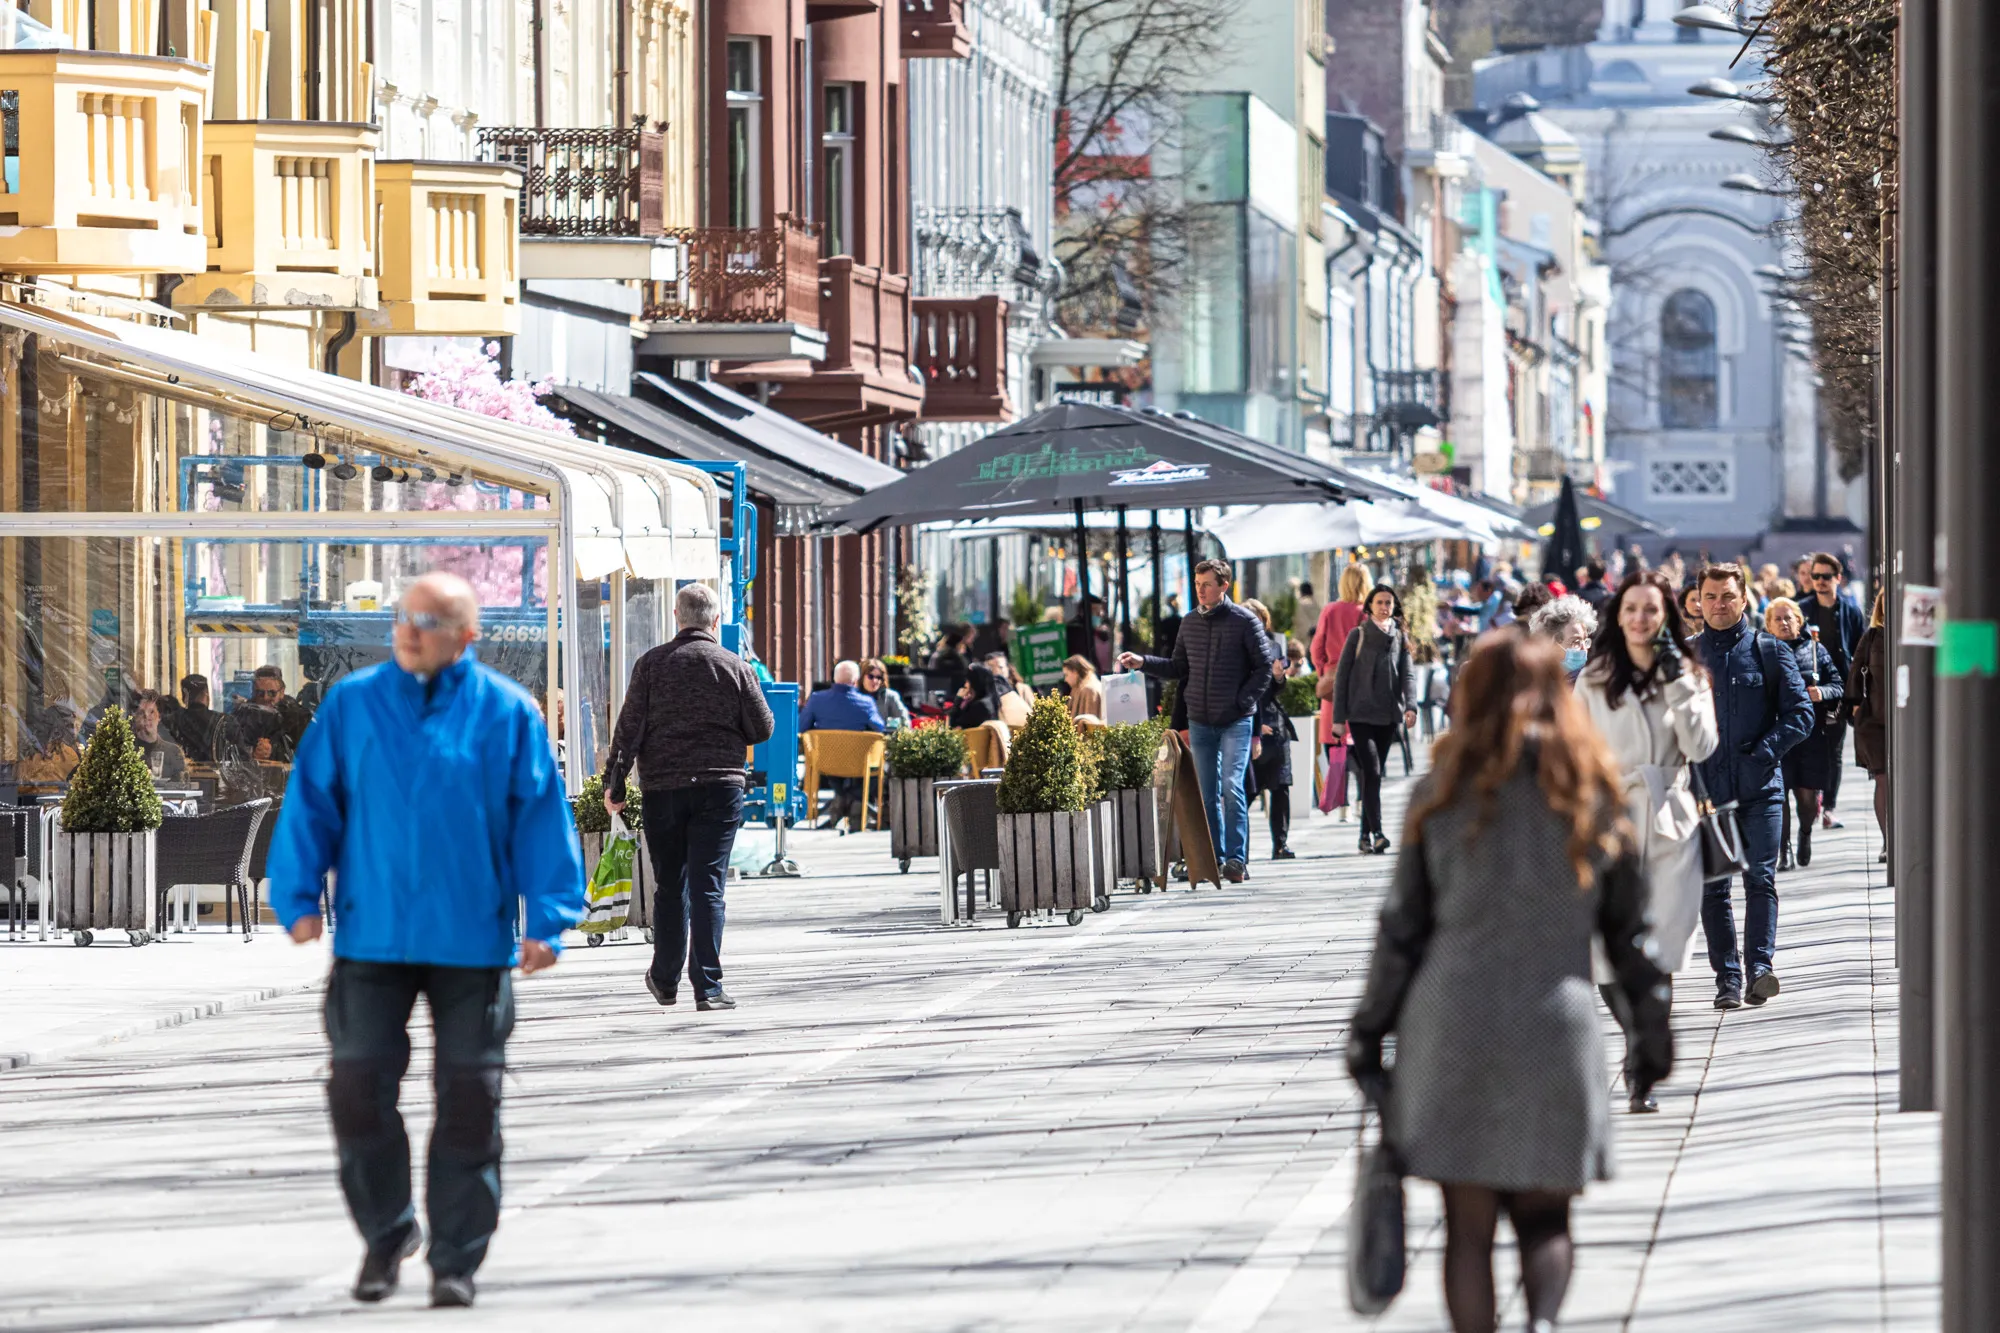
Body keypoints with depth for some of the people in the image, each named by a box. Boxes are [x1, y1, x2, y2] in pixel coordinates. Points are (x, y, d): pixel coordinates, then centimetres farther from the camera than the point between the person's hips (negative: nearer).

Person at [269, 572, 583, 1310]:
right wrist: (299, 896, -1)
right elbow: (311, 802, 6)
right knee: (358, 1090, 1)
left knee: (469, 1102, 3)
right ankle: (386, 1232, 21)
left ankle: (456, 1260, 13)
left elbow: (542, 820, 0)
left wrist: (545, 920, -6)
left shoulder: (506, 714, 0)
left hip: (472, 943, -1)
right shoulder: (353, 704, 3)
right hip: (372, 938, 1)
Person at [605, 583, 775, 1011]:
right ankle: (708, 987, -8)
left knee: (669, 884, 14)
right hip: (719, 786, -1)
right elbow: (762, 729, 4)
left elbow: (629, 726, -2)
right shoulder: (735, 667, -1)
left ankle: (665, 980, 25)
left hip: (662, 788, 1)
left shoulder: (651, 663, 0)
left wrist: (614, 782, 2)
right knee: (707, 886, -3)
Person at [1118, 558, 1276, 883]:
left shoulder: (1244, 621, -4)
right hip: (1200, 722, 5)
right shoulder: (1189, 624, 10)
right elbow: (1179, 668, 16)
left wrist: (1243, 702, -10)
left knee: (1232, 788, -13)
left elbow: (1264, 666, -1)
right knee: (1207, 793, 6)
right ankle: (1214, 859, 12)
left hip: (1235, 722, -5)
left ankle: (1236, 859, -9)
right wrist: (1142, 663, 6)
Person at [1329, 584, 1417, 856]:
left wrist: (1410, 706, -16)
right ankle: (1376, 833, -22)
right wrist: (1338, 718, -3)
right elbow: (1342, 676, 1)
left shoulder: (1400, 638, 10)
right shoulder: (1358, 635, 1)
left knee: (1375, 775, 7)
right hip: (1361, 715, -3)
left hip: (1388, 716, 3)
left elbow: (1407, 675, 2)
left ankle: (1366, 836, 13)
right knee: (1372, 772, -15)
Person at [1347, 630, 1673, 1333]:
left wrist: (1368, 1032, 9)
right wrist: (1652, 1028, 17)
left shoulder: (1443, 792, 1)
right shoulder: (1594, 792, 4)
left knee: (1468, 1227, 6)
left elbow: (1401, 926, 2)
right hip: (1559, 1025, 1)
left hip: (1455, 1020, -1)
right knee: (1545, 1217, 10)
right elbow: (1629, 926, 7)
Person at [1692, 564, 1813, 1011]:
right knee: (1712, 886, 0)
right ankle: (1727, 978, 3)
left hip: (1760, 788, -2)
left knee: (1760, 877, -11)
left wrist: (1762, 753, -9)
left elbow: (1800, 713, 2)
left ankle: (1761, 965, -14)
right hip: (1706, 787, 2)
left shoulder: (1769, 650, 5)